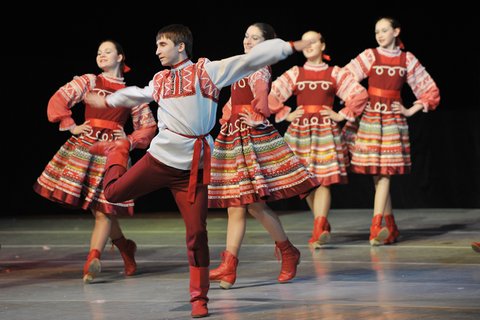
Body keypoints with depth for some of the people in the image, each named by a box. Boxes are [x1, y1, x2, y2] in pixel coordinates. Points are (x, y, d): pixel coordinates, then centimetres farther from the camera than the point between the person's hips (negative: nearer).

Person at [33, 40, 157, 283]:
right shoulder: (88, 81, 9)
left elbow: (149, 125, 16)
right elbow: (59, 99, 1)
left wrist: (131, 141, 2)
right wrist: (70, 126, -6)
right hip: (84, 145, 1)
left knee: (104, 208, -10)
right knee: (99, 207, 1)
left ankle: (93, 258, -17)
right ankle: (124, 247, 21)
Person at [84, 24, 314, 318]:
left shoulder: (207, 71, 1)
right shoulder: (160, 80, 13)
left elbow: (251, 59, -3)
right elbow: (137, 94, 34)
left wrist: (291, 46, -6)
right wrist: (107, 101, 48)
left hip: (194, 167, -3)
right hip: (161, 158, 3)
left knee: (197, 233, -6)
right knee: (114, 192, 9)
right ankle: (117, 151, 43)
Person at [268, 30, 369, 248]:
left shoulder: (335, 73, 6)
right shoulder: (295, 73, 9)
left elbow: (360, 94, 3)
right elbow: (271, 95, 7)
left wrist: (342, 115, -3)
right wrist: (286, 115, 0)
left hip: (326, 131, -2)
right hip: (300, 131, 2)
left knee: (323, 180, -13)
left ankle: (318, 230, -21)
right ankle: (323, 226, 21)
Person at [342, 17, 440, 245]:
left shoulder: (407, 60, 5)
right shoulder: (369, 56, 3)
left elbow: (430, 90, 11)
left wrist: (411, 111, 2)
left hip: (393, 119, 0)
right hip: (369, 116, 0)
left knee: (384, 173, -8)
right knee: (377, 173, 1)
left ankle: (376, 227, -14)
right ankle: (390, 228, 9)